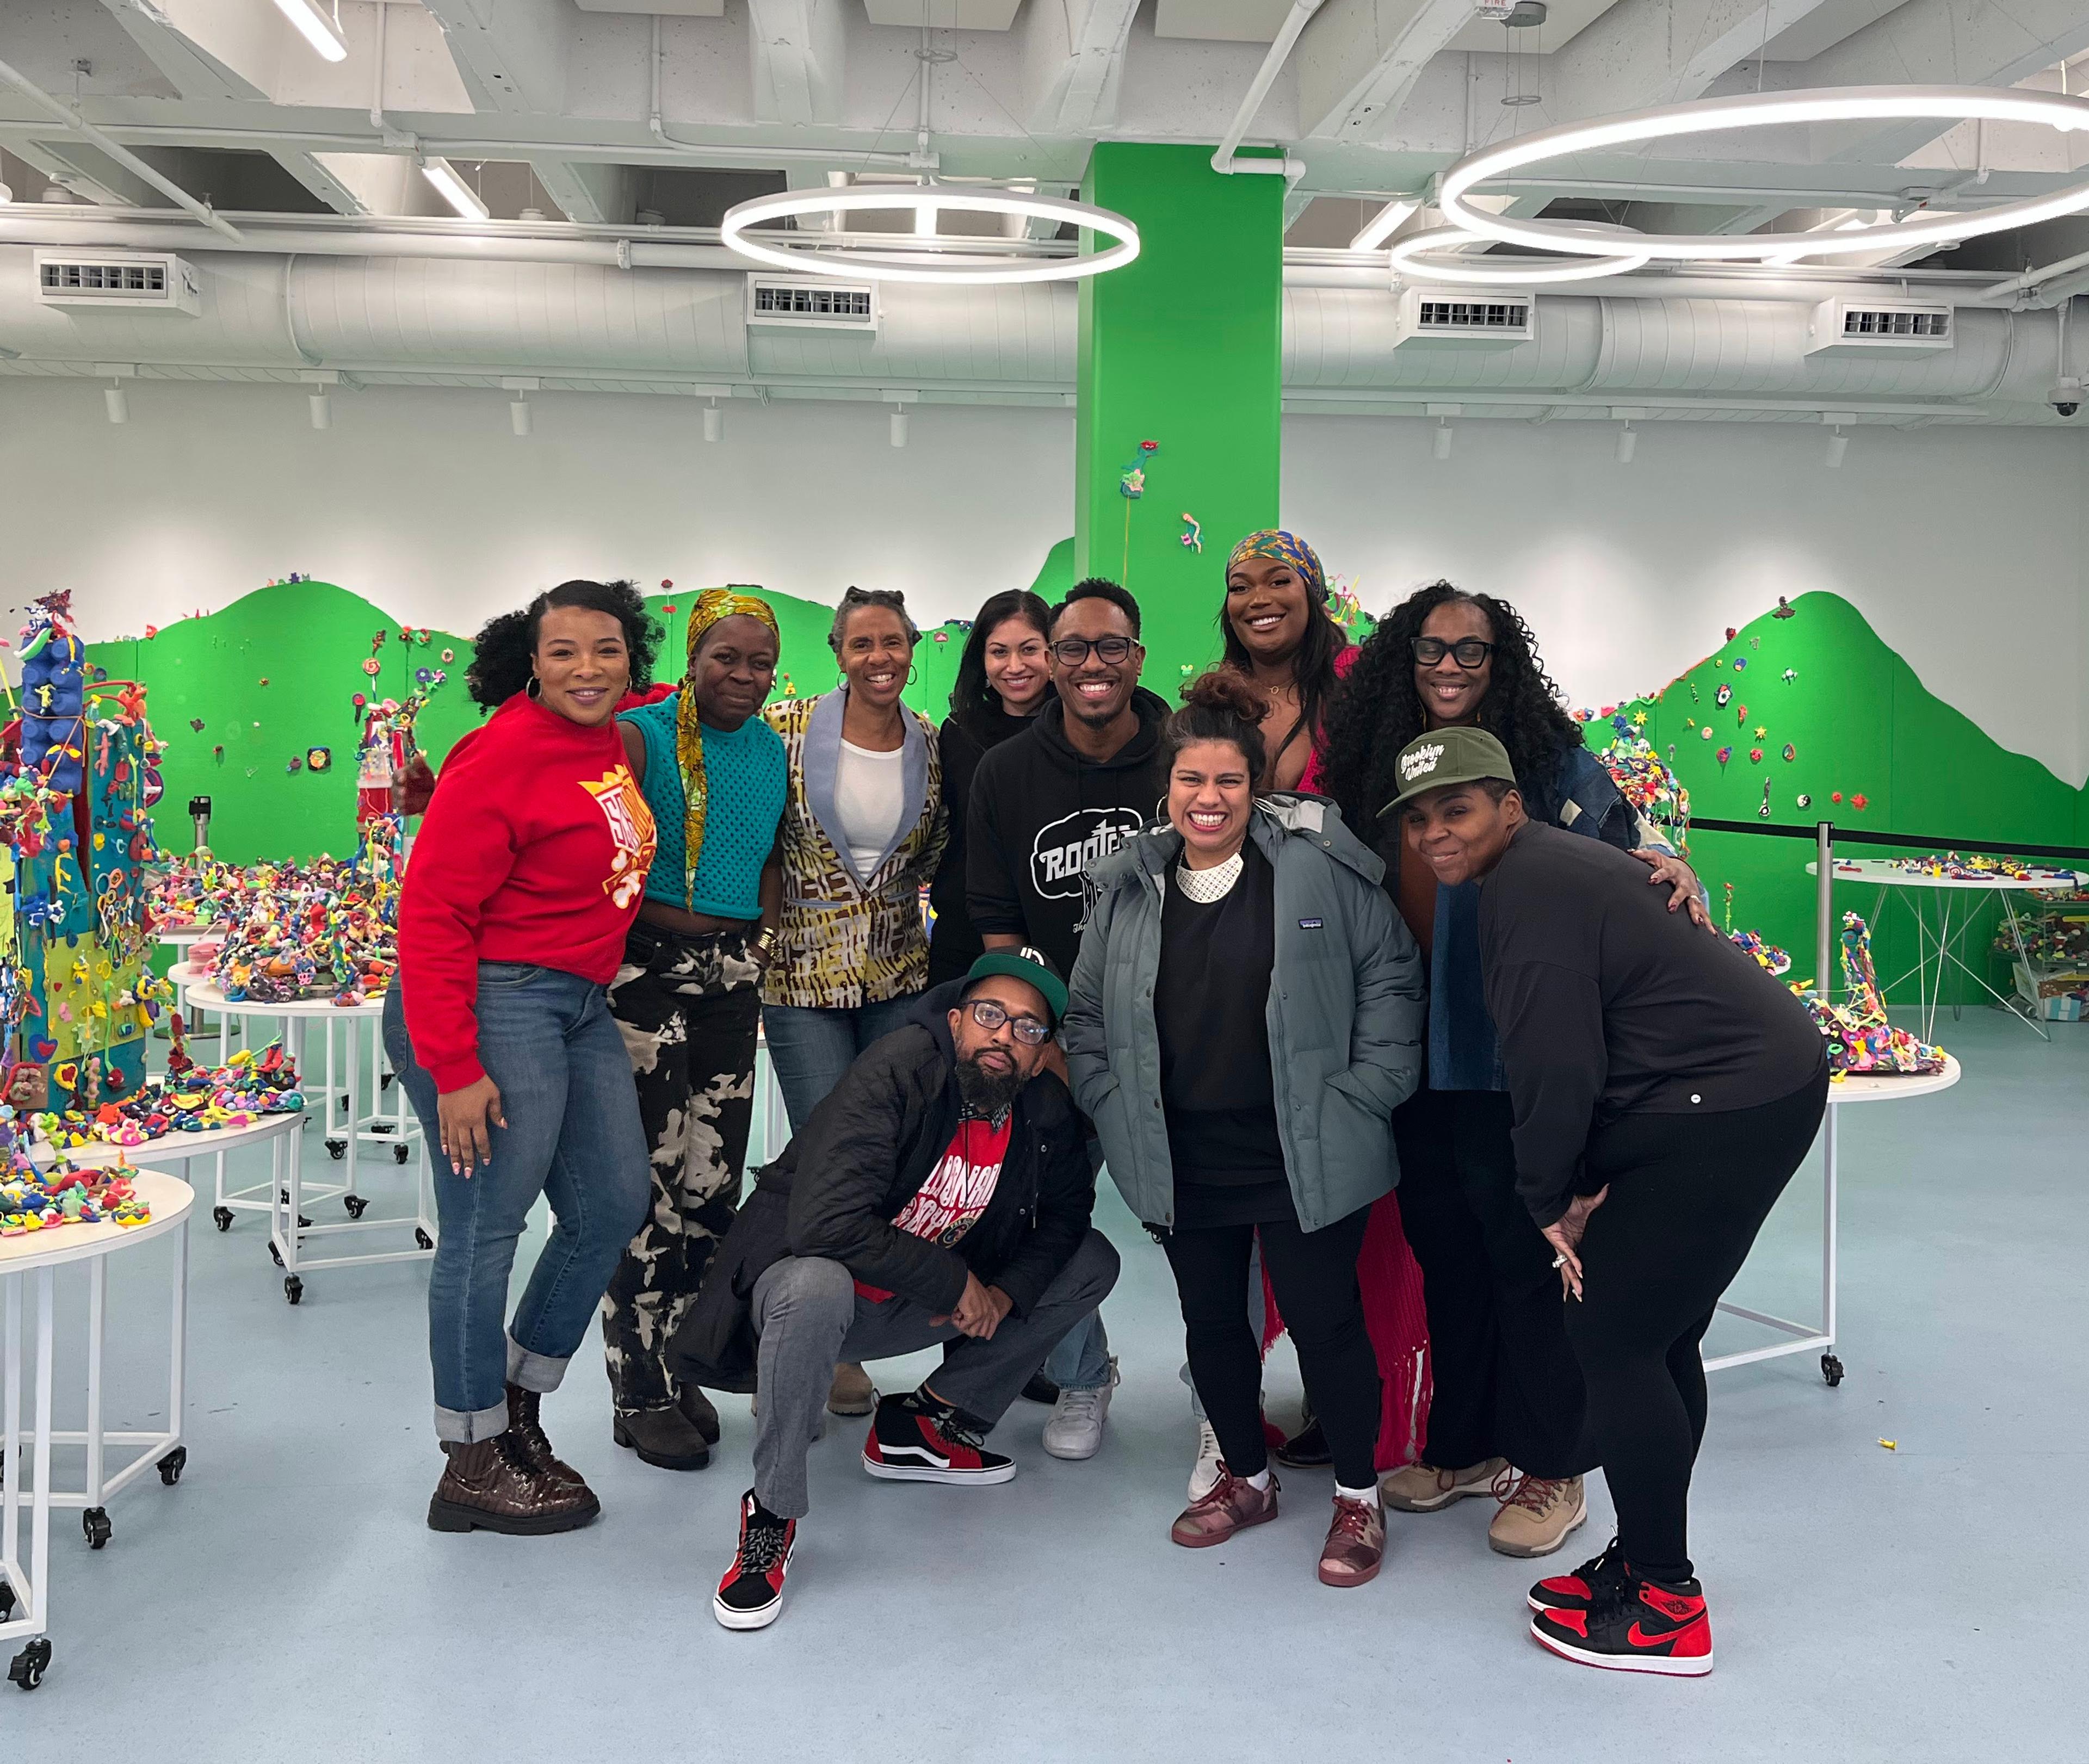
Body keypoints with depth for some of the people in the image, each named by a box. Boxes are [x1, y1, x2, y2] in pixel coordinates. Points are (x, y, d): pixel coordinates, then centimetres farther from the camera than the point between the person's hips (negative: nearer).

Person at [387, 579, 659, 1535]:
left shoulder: (612, 742, 8)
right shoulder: (503, 757, -15)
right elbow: (432, 915, -17)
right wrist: (455, 1070, -20)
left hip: (581, 1005, 9)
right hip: (494, 1002, -9)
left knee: (612, 1209, 13)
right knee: (484, 1231, -1)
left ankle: (517, 1414, 30)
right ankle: (473, 1469, 14)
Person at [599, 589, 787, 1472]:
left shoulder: (773, 748, 11)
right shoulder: (639, 735, -7)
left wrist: (765, 933, 8)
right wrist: (669, 922, -14)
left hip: (733, 976, 6)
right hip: (647, 969, -6)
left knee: (713, 1181, 9)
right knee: (649, 1182, -4)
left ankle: (677, 1368, 24)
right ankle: (641, 1394, 8)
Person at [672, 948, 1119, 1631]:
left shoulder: (1047, 1112, -7)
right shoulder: (896, 1072, -26)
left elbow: (1065, 1212, 11)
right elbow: (827, 1223, -35)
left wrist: (1006, 1291, -9)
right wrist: (957, 1283, -26)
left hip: (922, 1311, 7)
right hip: (808, 1274, -6)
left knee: (1092, 1263, 0)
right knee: (816, 1289, -42)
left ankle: (922, 1423, 4)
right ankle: (771, 1513, -20)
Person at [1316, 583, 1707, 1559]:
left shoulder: (1555, 765, -7)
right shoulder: (1377, 774, 6)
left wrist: (1666, 873, -27)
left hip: (1518, 1066, -5)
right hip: (1419, 1066, 5)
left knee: (1529, 1259, 4)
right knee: (1445, 1257, 17)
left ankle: (1549, 1471, 20)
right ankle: (1465, 1448, 34)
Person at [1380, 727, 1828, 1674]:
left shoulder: (1529, 888, -16)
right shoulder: (1556, 866, 18)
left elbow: (1554, 1065, -20)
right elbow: (1578, 1050, 17)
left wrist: (1548, 1198, -6)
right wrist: (1588, 1184, 10)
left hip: (1725, 1108, -11)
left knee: (1611, 1335, -5)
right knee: (1658, 1333, 16)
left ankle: (1665, 1608, 5)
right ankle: (1646, 1559, 27)